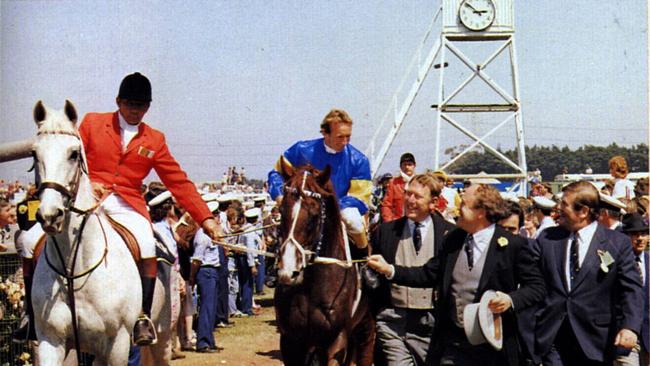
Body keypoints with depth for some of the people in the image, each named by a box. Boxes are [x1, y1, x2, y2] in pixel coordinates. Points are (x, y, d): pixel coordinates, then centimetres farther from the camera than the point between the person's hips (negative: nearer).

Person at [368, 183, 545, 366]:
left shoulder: (513, 244, -8)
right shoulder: (452, 240, 8)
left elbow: (537, 286, -5)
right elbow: (429, 274, 12)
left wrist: (511, 299, -22)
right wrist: (390, 270, 4)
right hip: (451, 344, 4)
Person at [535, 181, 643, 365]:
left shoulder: (618, 243, 0)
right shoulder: (547, 238, 8)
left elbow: (630, 288, -3)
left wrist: (630, 327, -16)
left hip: (594, 340, -1)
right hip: (551, 337, 2)